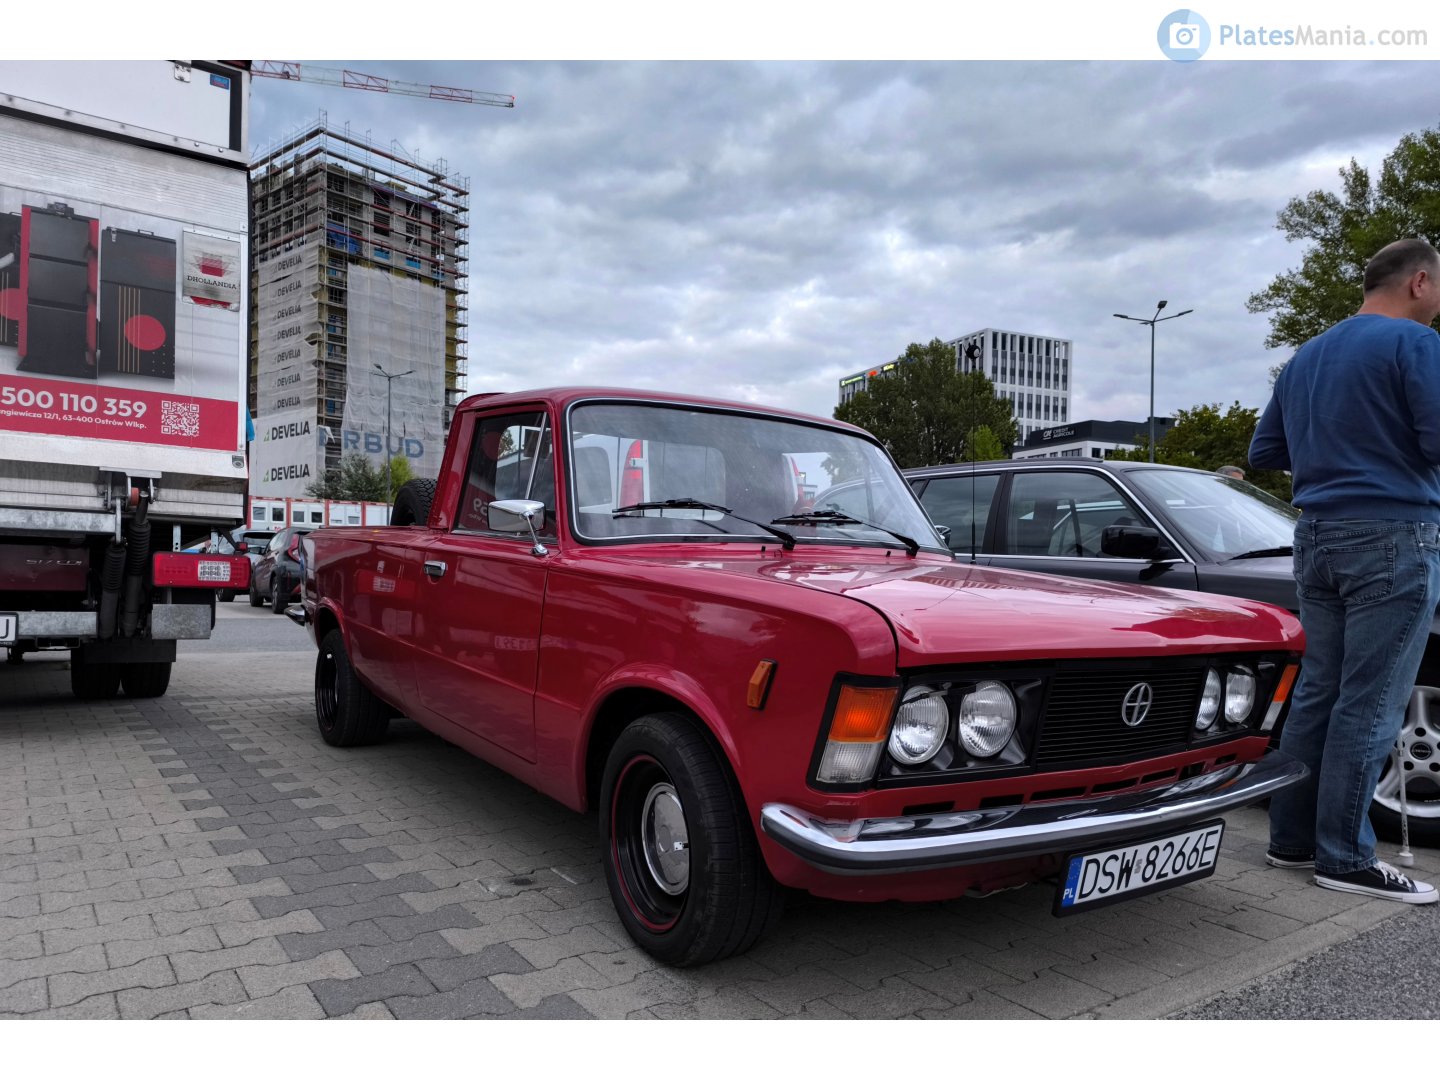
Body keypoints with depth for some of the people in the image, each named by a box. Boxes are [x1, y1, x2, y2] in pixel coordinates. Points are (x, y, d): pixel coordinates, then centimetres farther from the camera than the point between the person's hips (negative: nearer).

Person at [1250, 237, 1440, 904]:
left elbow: (1263, 453, 20)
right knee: (1368, 706, -3)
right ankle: (1344, 859, 3)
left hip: (1317, 538, 8)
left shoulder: (1306, 357, 16)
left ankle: (1292, 838, 17)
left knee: (1317, 692, 12)